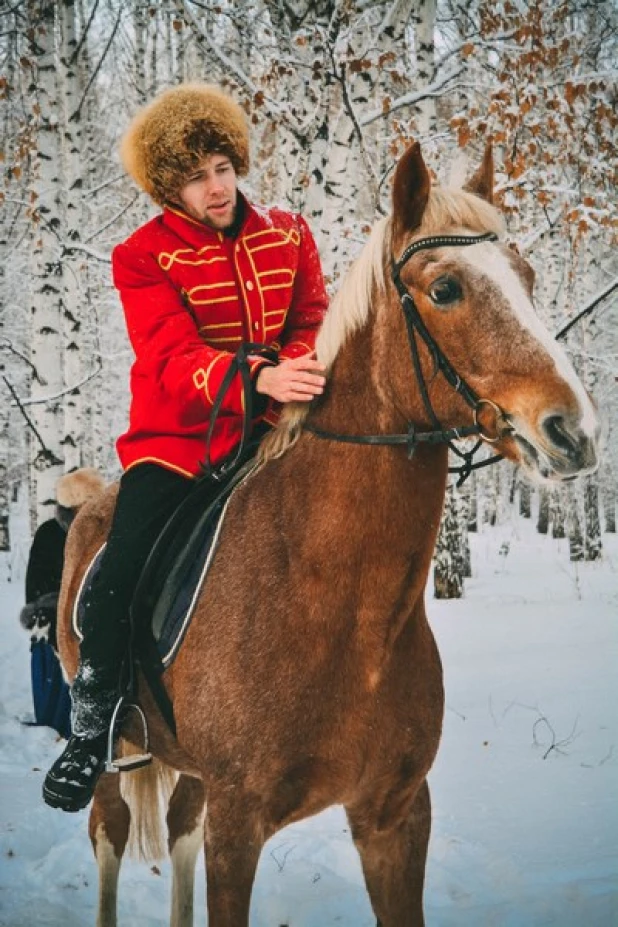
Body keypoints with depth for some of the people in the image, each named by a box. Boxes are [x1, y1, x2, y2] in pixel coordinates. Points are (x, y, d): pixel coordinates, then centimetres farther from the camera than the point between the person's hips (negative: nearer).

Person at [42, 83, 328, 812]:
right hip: (176, 437, -3)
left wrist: (305, 372, -24)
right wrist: (258, 379, -37)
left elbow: (313, 324, 2)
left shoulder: (288, 236, 7)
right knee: (121, 573, -18)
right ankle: (90, 730, 2)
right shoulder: (144, 257, -5)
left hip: (270, 429, 3)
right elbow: (173, 359, -18)